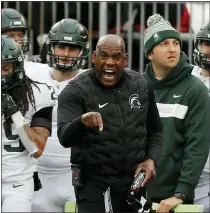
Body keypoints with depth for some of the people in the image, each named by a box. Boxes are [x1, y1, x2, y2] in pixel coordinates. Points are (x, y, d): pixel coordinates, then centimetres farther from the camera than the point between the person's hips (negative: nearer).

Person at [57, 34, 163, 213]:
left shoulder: (141, 86, 3)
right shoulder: (76, 91, -11)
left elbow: (154, 131, 14)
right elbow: (65, 138, -23)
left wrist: (151, 159, -3)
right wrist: (82, 121, -44)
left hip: (135, 182, 5)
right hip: (94, 184, -4)